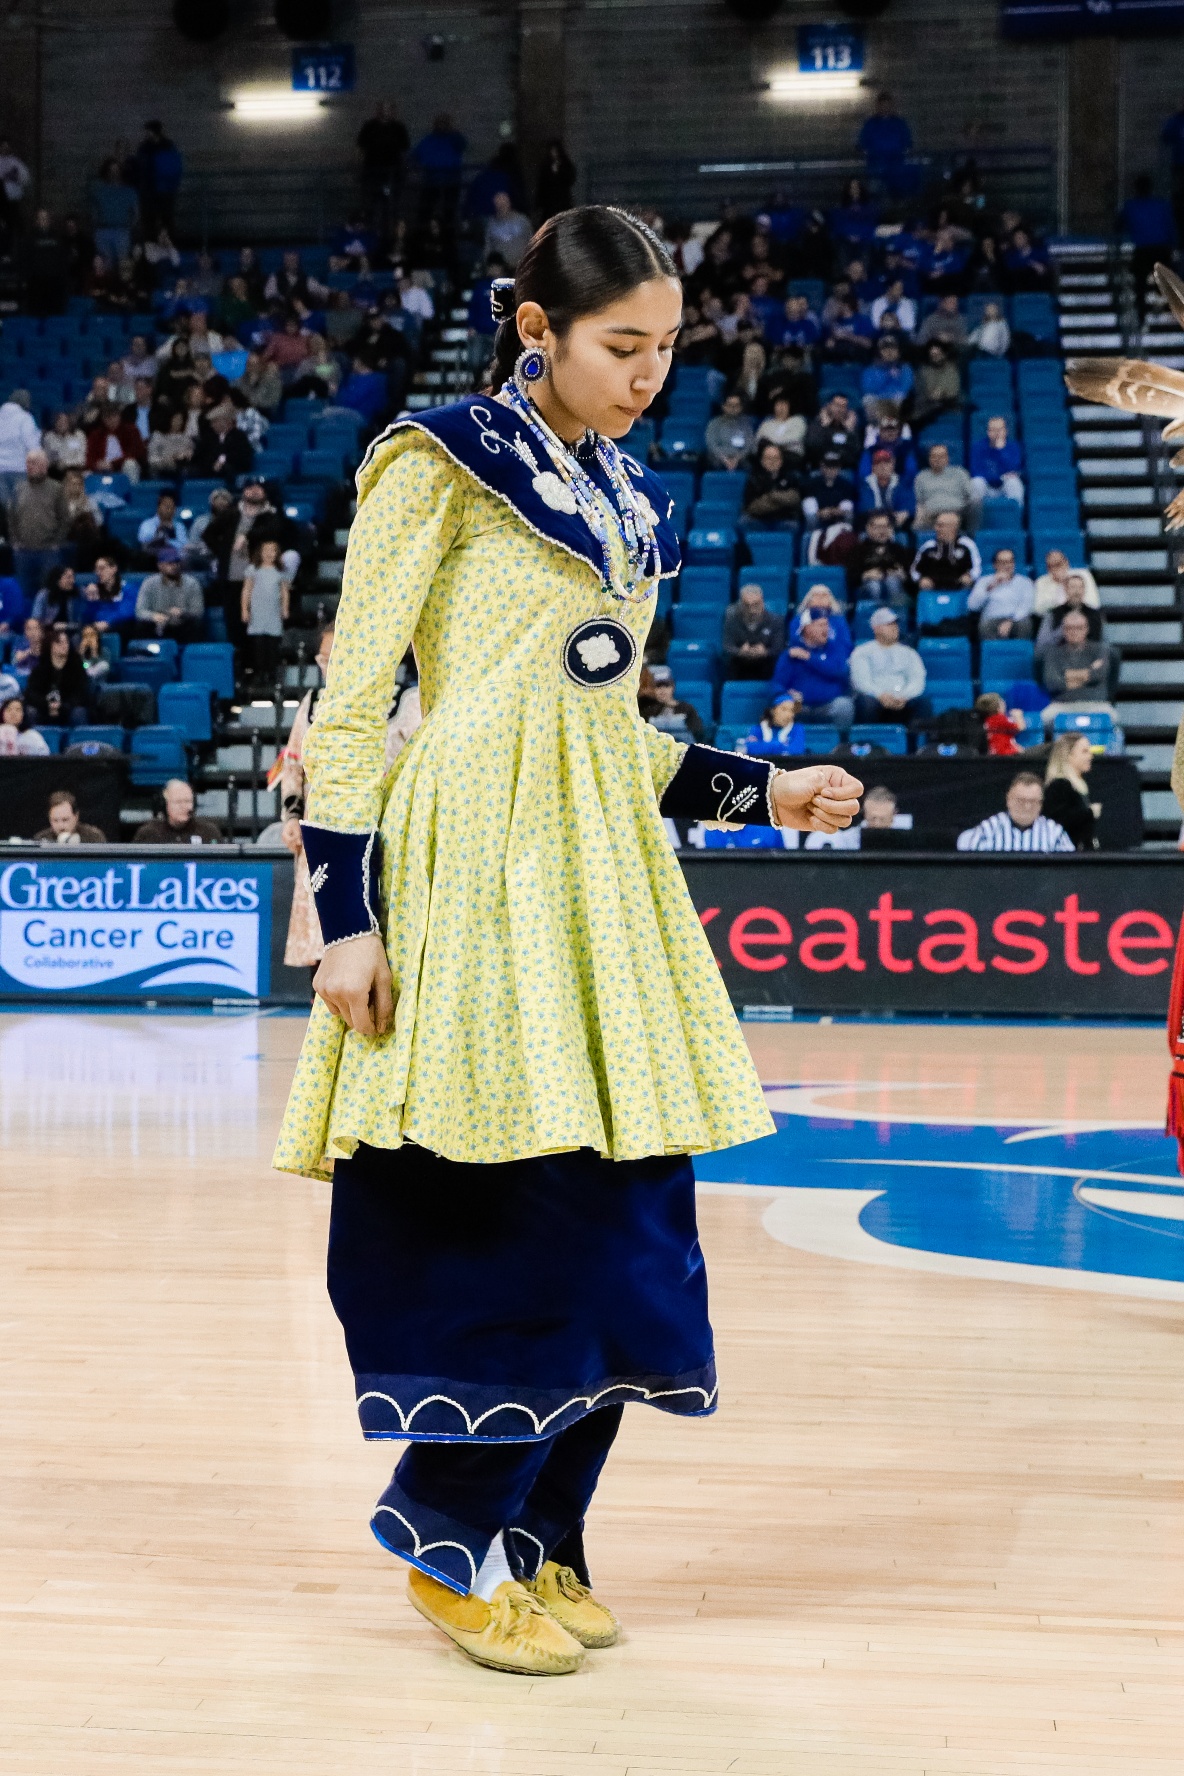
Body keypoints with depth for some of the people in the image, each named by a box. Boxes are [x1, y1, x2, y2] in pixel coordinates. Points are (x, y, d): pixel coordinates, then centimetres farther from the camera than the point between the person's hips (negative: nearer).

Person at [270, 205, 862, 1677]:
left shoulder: (627, 503, 18)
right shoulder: (441, 461, -2)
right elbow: (350, 699, -6)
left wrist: (760, 793, 12)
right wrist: (347, 912, -12)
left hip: (604, 887, 7)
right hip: (478, 874, -7)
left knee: (625, 1211, 4)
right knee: (543, 1202, -11)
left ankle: (536, 1533, 18)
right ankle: (449, 1536, 5)